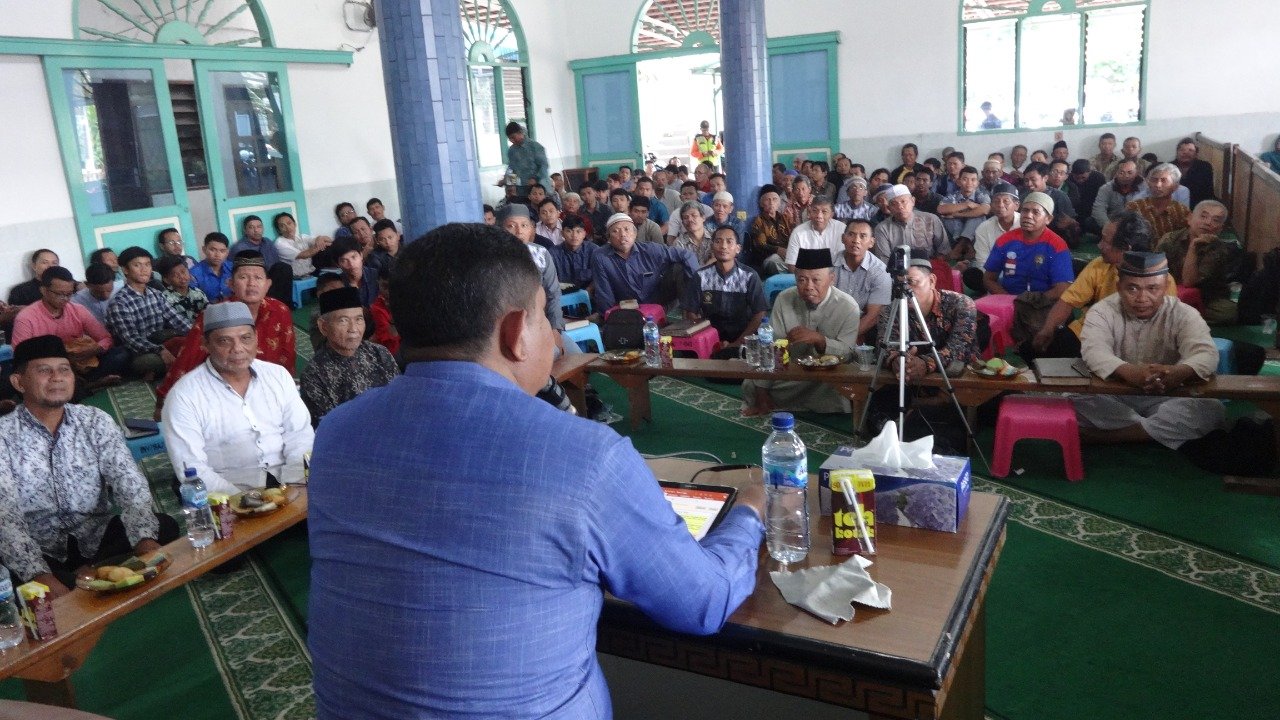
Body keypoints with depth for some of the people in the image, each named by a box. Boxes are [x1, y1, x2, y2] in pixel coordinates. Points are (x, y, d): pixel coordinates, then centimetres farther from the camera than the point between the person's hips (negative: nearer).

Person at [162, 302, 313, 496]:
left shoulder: (279, 375, 8)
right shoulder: (184, 396, -4)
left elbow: (300, 436, 5)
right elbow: (192, 468, -9)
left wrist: (293, 489, -12)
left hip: (287, 486, 4)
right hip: (229, 499, -3)